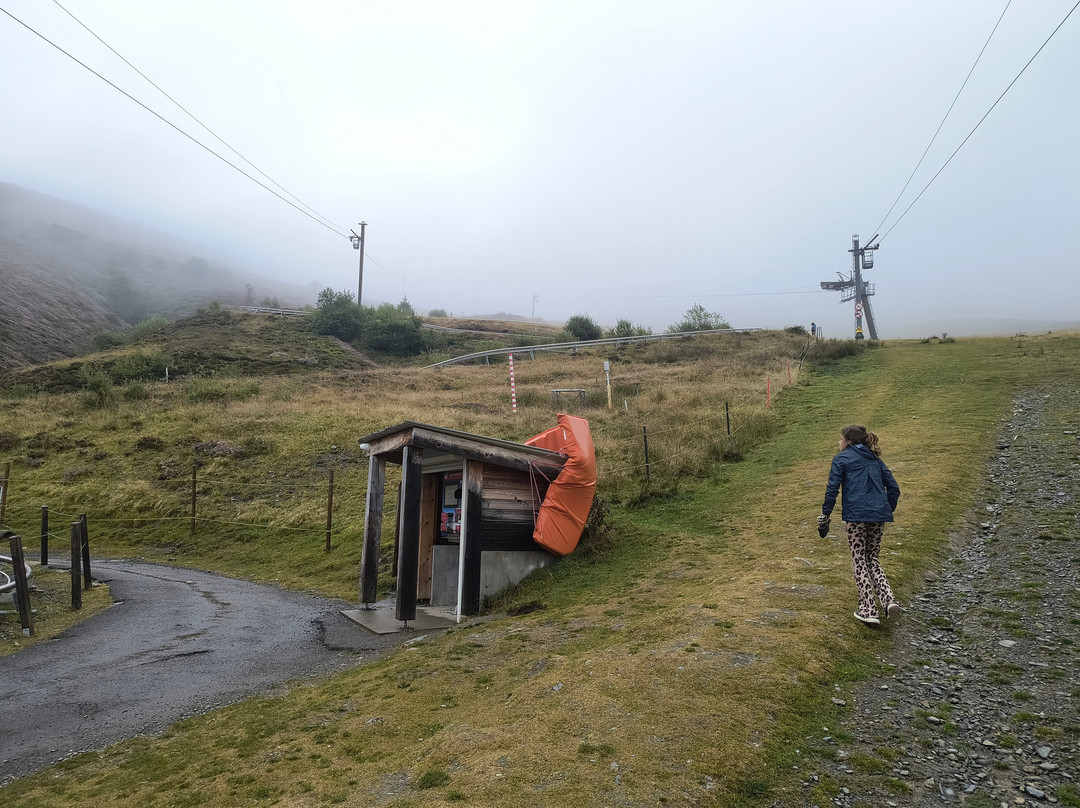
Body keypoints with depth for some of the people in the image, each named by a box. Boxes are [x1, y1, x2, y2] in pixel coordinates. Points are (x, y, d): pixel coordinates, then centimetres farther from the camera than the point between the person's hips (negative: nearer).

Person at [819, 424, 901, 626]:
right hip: (879, 514, 5)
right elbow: (893, 488, 17)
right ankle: (889, 599, 1)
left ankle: (868, 610, 3)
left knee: (859, 561, 5)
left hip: (856, 514, -5)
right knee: (872, 559, 18)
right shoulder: (875, 459, 20)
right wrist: (888, 511, 25)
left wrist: (825, 514, 2)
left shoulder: (841, 459, 3)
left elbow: (832, 489, -5)